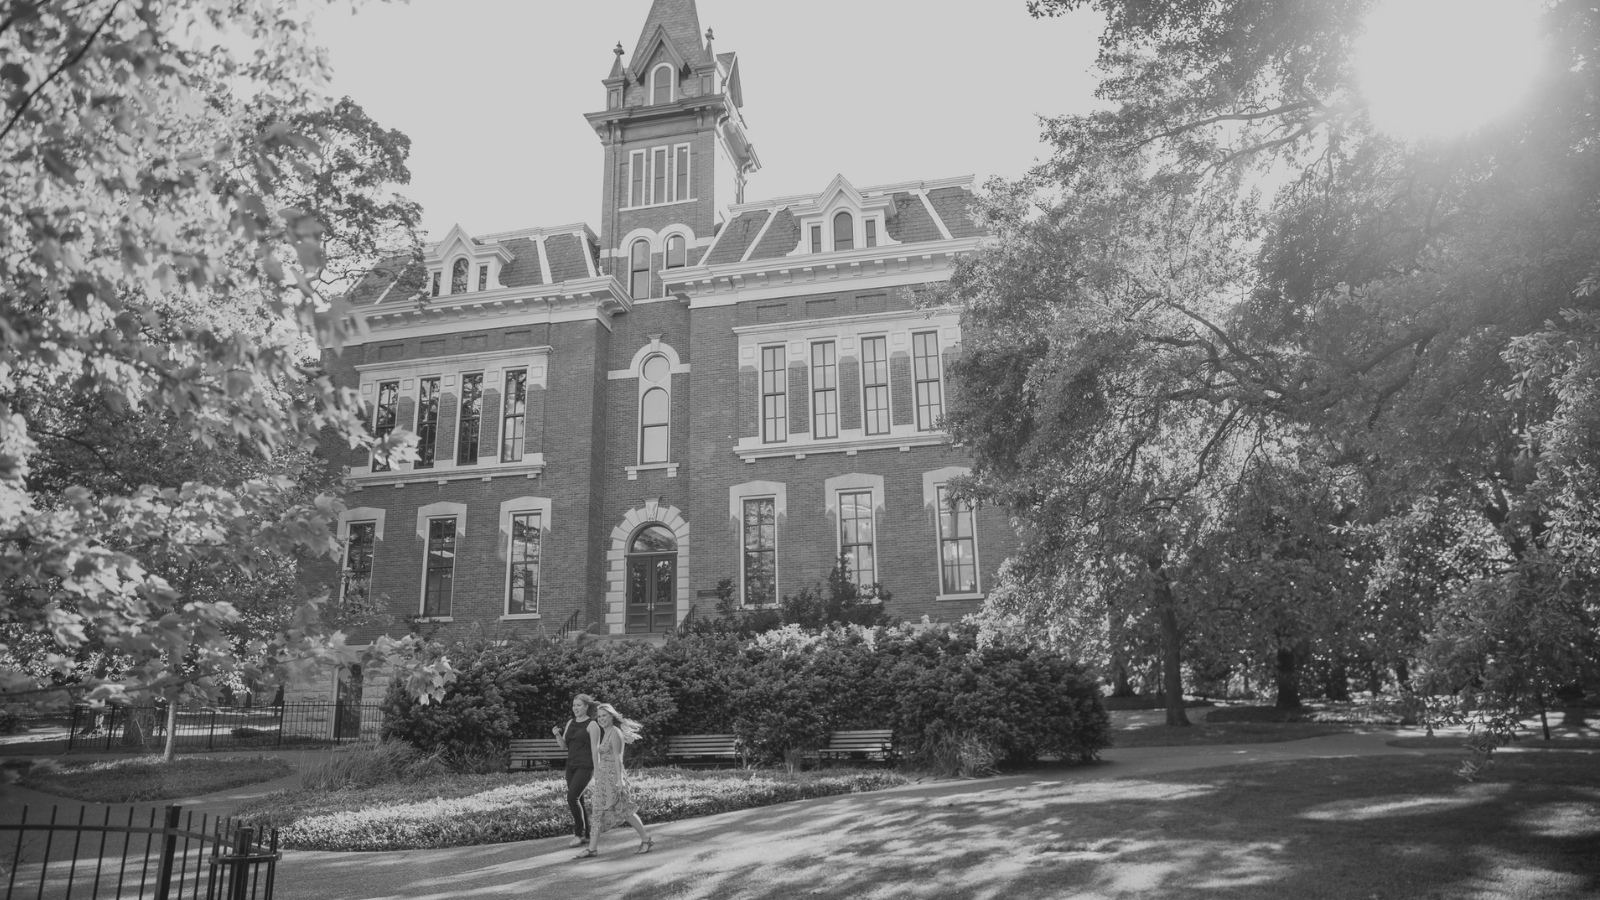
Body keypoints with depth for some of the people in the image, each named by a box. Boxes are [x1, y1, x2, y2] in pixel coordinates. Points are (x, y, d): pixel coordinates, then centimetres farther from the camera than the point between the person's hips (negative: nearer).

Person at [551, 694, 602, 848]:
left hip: (585, 766, -7)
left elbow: (595, 748, -10)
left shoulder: (592, 725, -8)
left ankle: (579, 833, -4)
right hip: (571, 766, 7)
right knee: (577, 800, 7)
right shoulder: (570, 723, 12)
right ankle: (586, 834, 17)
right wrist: (557, 734, -8)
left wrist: (597, 770, -13)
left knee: (572, 798, -16)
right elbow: (564, 746, 11)